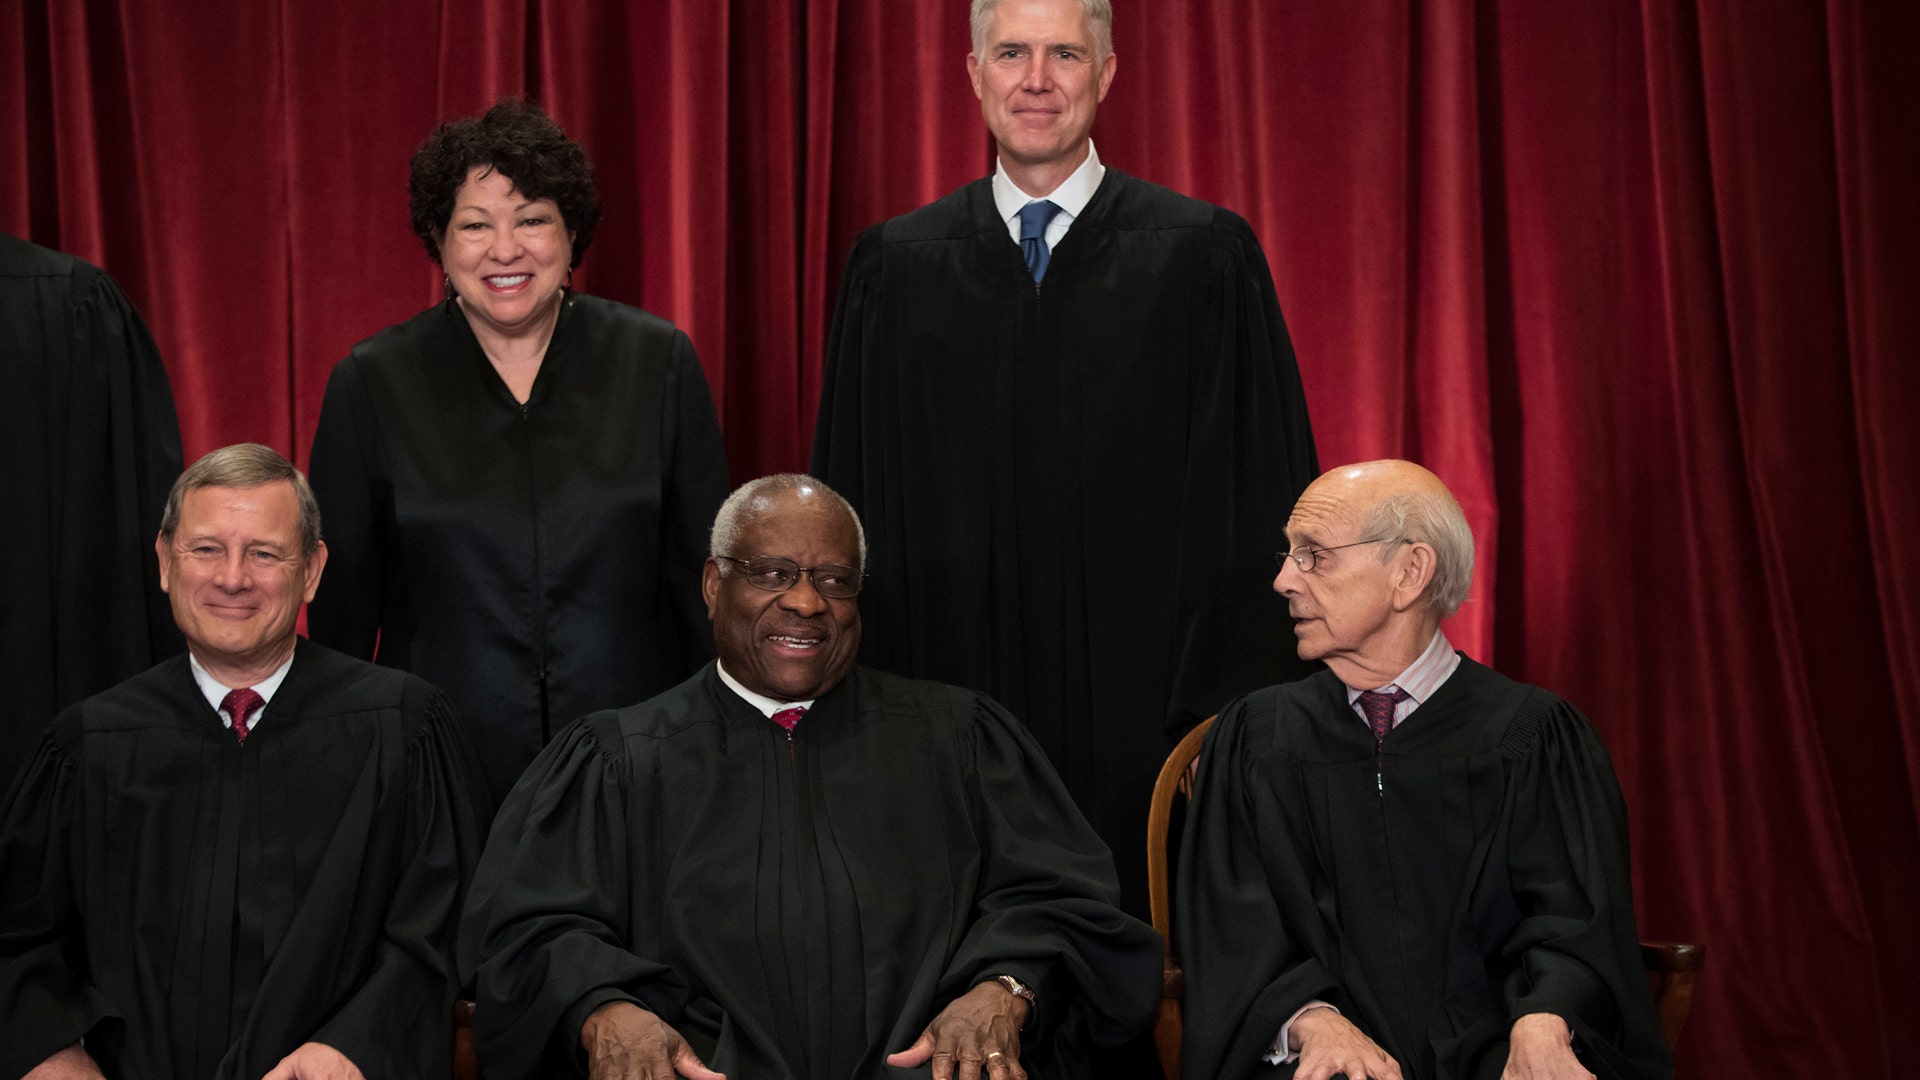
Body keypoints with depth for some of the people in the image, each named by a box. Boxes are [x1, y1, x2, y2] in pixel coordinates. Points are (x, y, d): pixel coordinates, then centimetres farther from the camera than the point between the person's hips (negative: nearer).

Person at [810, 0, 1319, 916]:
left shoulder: (1205, 256, 2)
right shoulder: (894, 267, 8)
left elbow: (1258, 496, 1)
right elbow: (854, 498, 10)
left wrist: (1235, 701, -4)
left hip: (1141, 696, -1)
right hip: (955, 692, 2)